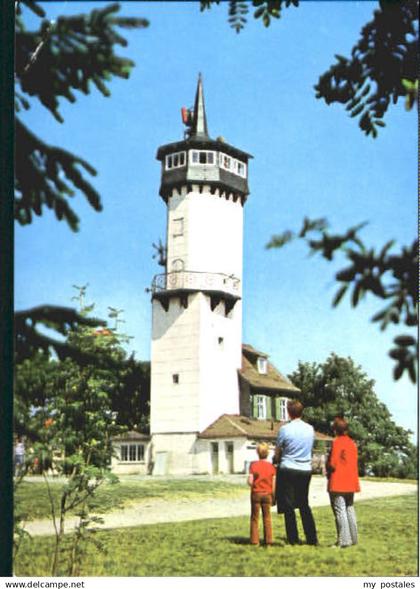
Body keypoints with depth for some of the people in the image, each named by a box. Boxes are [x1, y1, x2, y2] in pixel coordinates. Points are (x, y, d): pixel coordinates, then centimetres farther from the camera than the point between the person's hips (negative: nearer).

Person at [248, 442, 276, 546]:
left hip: (256, 494, -1)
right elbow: (274, 484, -3)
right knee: (267, 518, 10)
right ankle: (268, 541, 9)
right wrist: (273, 497, 6)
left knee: (255, 518, 8)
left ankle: (255, 541, 7)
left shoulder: (253, 465, -6)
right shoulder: (271, 466, -2)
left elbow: (250, 481, -13)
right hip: (267, 494, 1)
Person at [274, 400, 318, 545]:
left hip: (288, 470, -4)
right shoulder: (310, 429, 2)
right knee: (304, 505, 15)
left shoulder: (285, 429, -11)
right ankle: (312, 538, 13)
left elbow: (277, 452, -1)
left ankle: (293, 539, 5)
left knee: (288, 506, 5)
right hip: (306, 470, 4)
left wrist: (277, 460, 19)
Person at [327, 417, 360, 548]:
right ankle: (353, 537, 21)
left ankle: (343, 540, -7)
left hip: (338, 483, -7)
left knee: (340, 510, -5)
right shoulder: (352, 443, 10)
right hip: (350, 482, 8)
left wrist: (328, 471, 3)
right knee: (349, 509, 17)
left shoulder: (337, 442, -13)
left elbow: (332, 464, -16)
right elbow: (354, 463, 12)